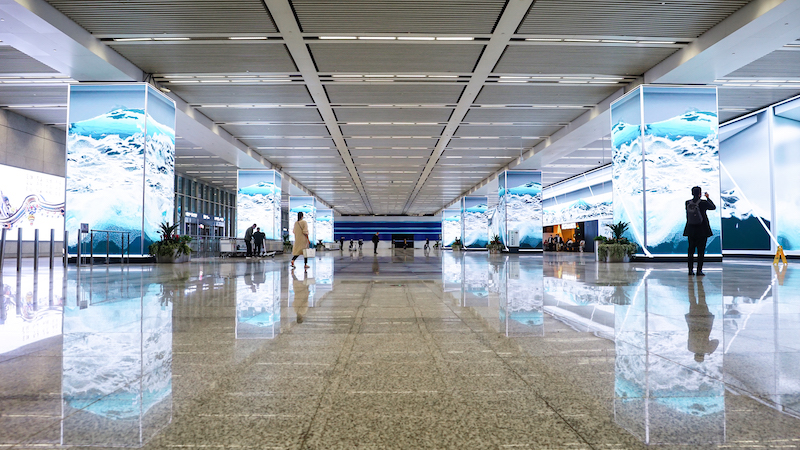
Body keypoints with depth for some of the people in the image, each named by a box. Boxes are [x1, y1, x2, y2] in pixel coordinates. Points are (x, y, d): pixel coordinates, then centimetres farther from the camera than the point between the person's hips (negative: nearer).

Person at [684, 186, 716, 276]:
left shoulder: (688, 203, -4)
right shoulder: (703, 202, -12)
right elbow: (713, 207, 5)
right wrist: (708, 198, 18)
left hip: (691, 230, 3)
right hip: (702, 230, -3)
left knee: (691, 249, 11)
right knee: (701, 250, 2)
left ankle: (690, 270, 14)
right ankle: (699, 270, 2)